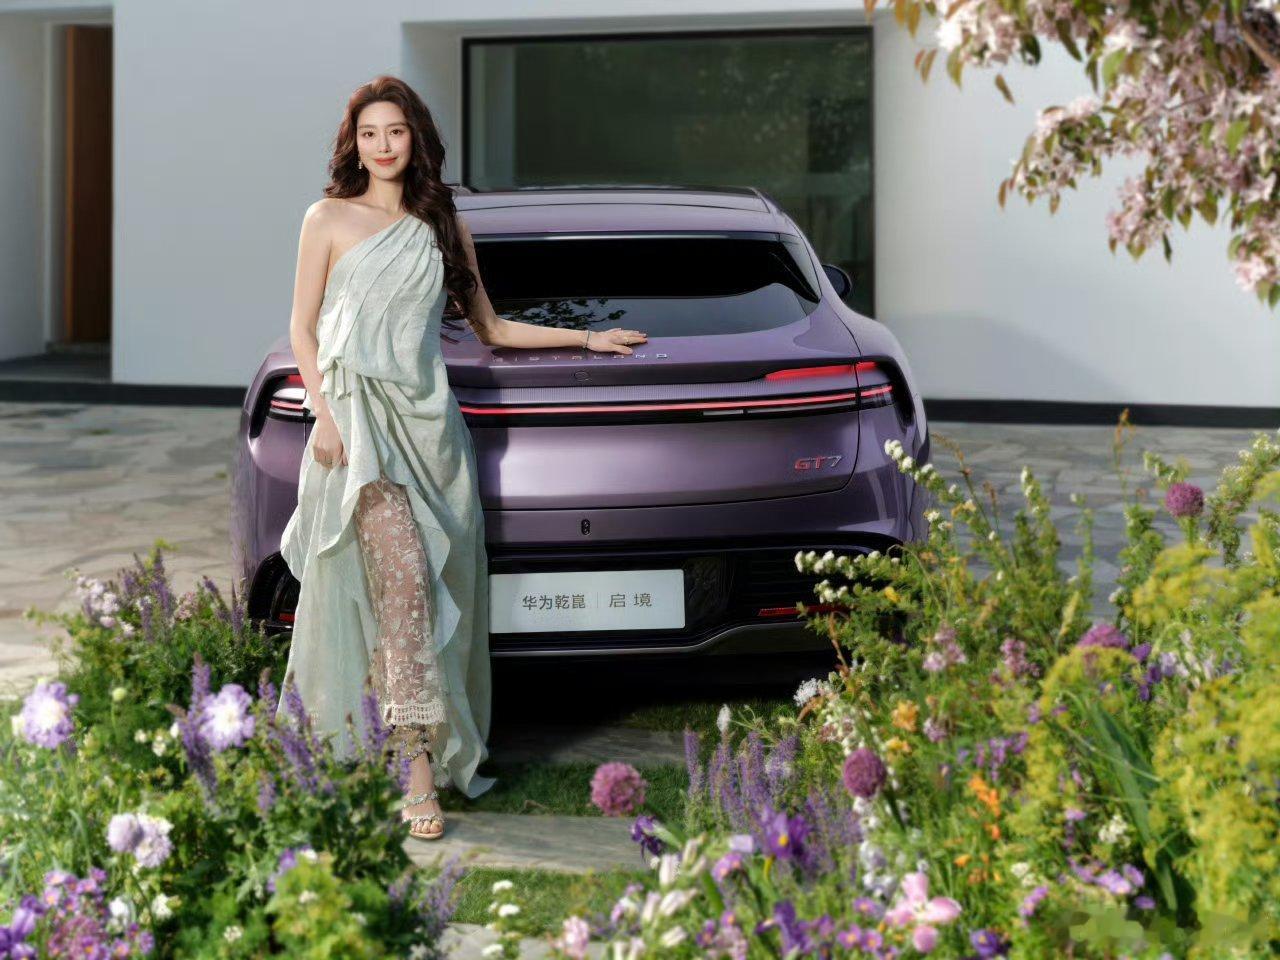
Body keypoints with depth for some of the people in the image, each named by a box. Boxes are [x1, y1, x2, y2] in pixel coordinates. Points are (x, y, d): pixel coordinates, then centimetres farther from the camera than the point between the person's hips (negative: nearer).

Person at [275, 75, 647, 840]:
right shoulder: (330, 219, 9)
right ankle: (419, 768, -24)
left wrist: (586, 338, 24)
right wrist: (323, 413, -7)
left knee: (438, 589, -4)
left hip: (429, 418, 4)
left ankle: (439, 749, 3)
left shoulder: (444, 226, 18)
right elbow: (302, 329, 6)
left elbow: (490, 328, 25)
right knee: (402, 569, -20)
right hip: (359, 411, -4)